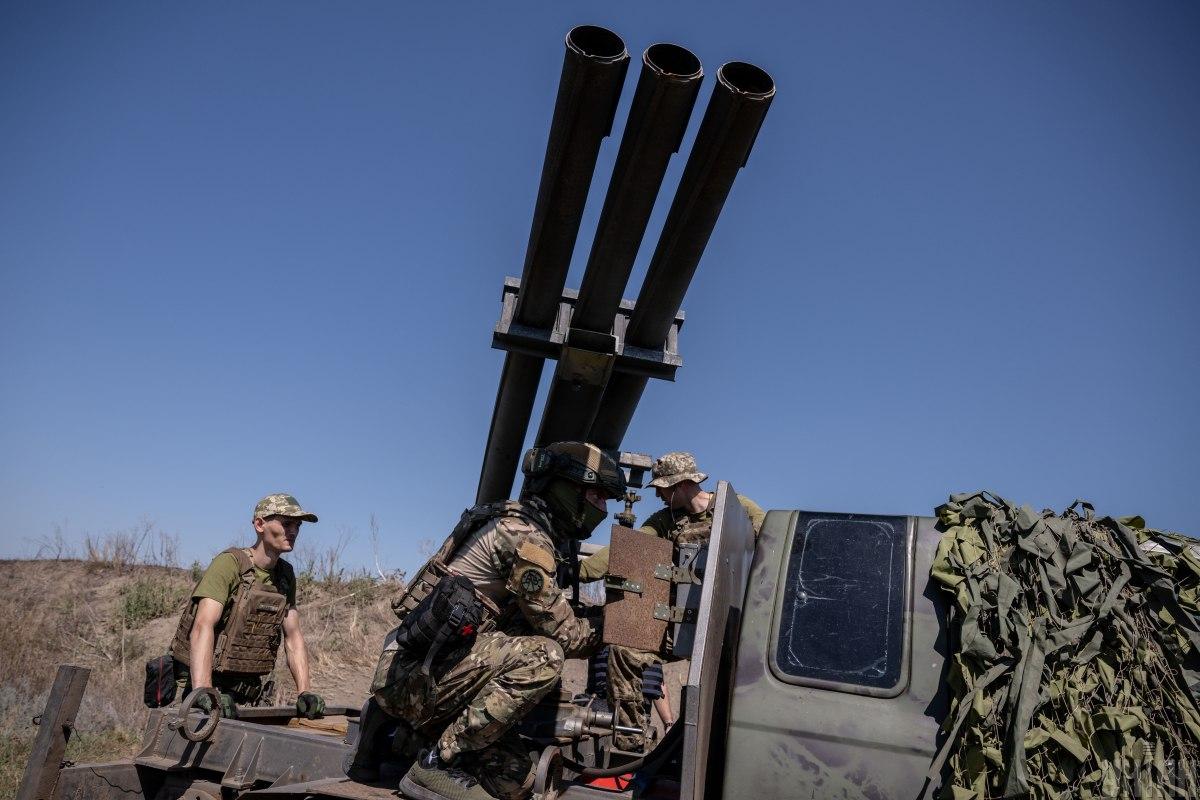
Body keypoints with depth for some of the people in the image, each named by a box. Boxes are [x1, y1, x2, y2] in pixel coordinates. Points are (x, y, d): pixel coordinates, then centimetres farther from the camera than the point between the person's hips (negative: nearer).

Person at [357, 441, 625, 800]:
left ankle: (395, 728, 19)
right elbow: (560, 633, -14)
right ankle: (436, 762, -14)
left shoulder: (529, 530, 13)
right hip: (417, 667, -10)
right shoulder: (524, 535, -17)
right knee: (543, 657, -28)